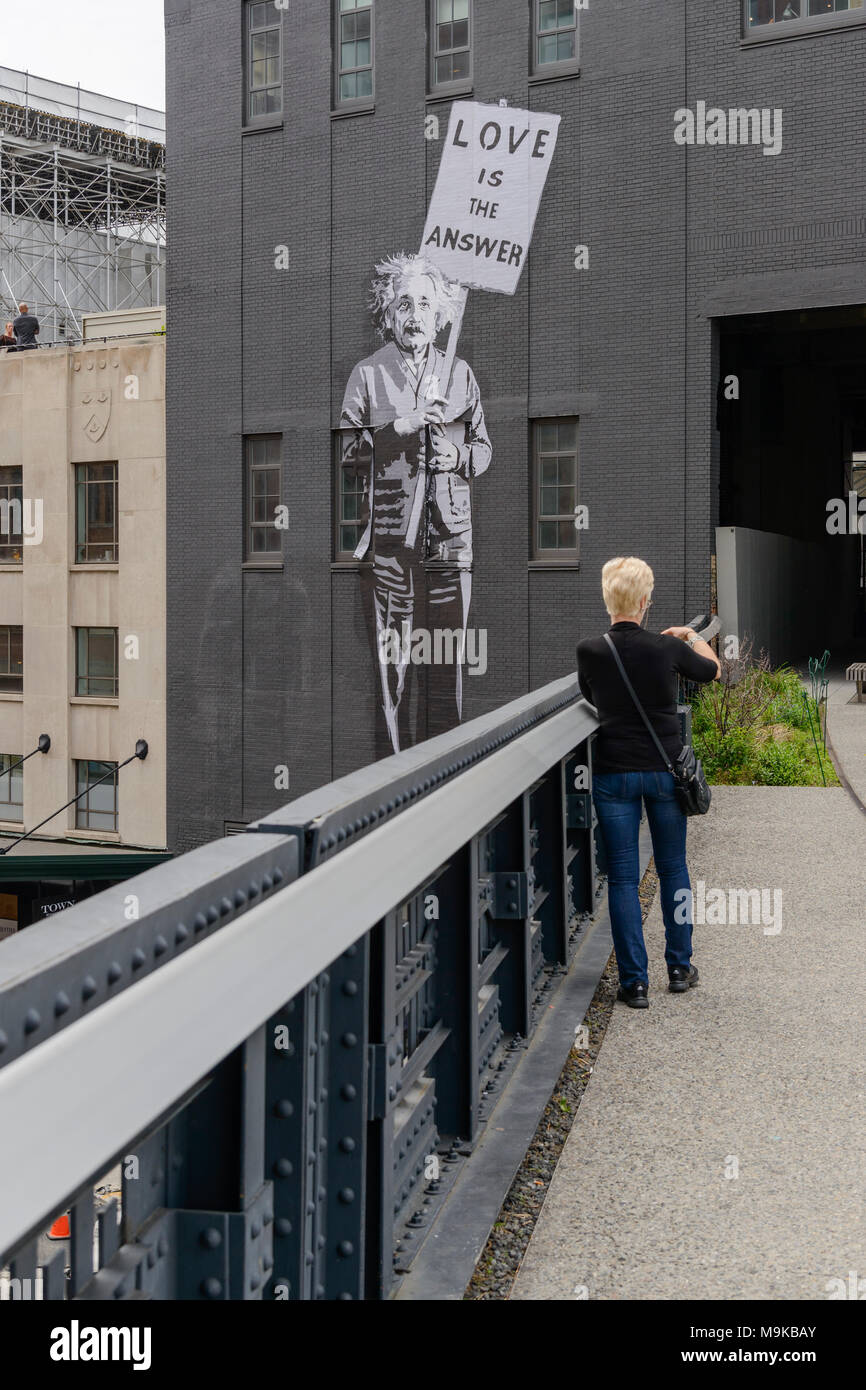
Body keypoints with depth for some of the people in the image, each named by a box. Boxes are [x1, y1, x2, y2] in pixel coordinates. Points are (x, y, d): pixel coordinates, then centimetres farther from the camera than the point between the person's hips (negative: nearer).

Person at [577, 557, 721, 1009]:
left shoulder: (589, 651, -9)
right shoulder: (667, 647, -9)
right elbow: (713, 670, 12)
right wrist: (692, 636, 29)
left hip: (613, 773, 0)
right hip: (665, 770, 1)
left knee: (622, 878, 5)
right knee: (673, 870, 16)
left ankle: (634, 982, 6)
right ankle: (679, 968, 26)